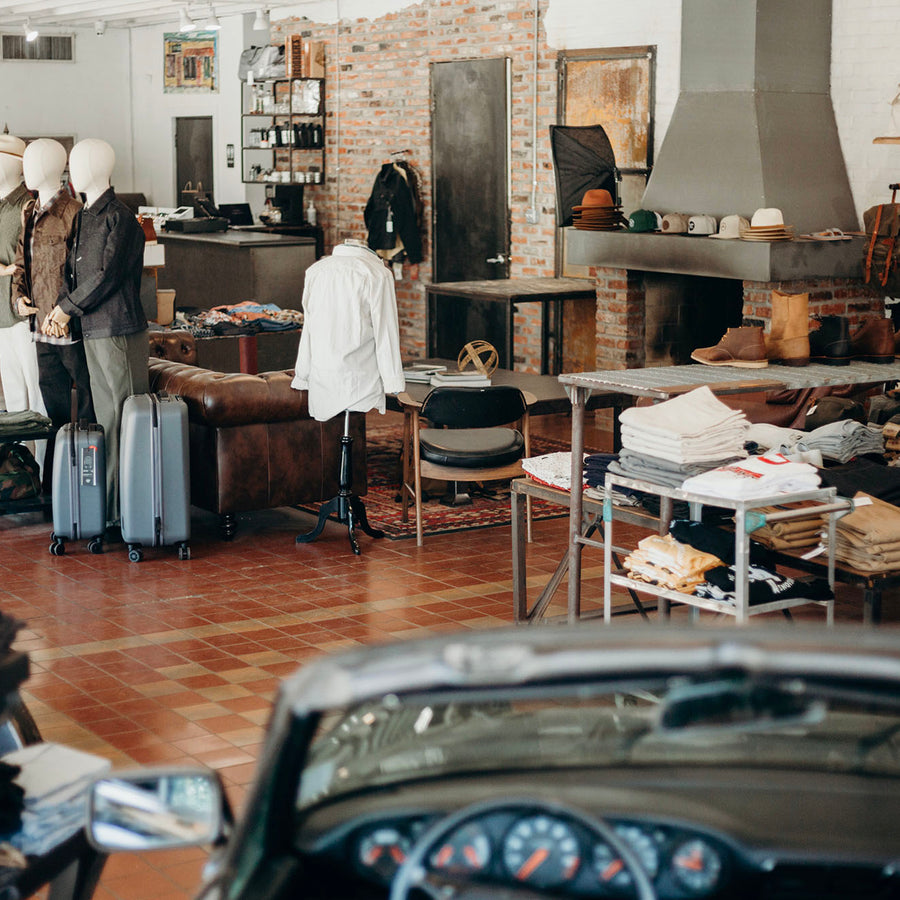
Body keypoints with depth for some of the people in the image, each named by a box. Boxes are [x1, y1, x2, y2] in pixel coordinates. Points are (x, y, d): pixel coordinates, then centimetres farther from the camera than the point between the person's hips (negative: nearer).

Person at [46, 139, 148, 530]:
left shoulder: (120, 219, -12)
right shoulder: (85, 217, 16)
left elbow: (107, 276, -16)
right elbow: (73, 269, 15)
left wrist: (68, 308, -9)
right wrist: (61, 308, -1)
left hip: (119, 332, -9)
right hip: (93, 331, 9)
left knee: (123, 420, -5)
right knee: (106, 418, 13)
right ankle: (110, 504, 20)